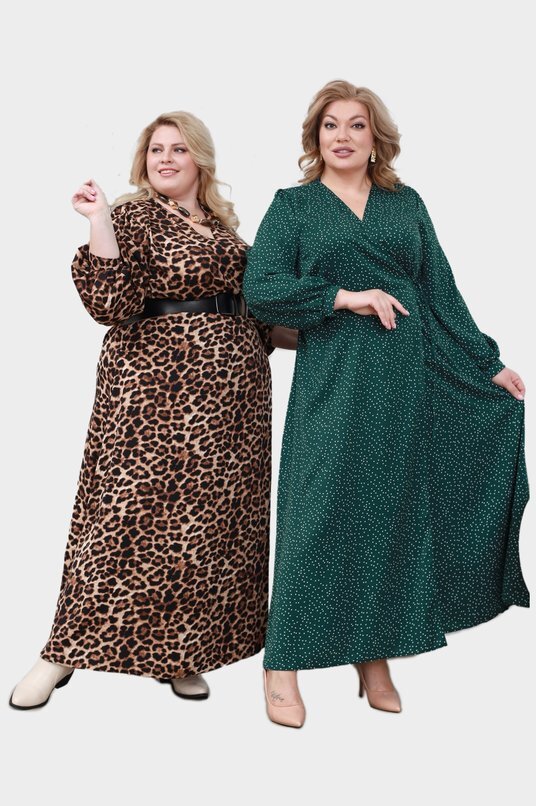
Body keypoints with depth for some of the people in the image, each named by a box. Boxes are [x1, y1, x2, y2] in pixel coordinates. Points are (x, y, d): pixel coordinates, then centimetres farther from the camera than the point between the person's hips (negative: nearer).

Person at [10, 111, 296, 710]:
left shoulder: (222, 223, 16)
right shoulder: (133, 217, -3)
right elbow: (112, 305, -17)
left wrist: (293, 335, 21)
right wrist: (98, 223, -21)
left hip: (231, 389, 7)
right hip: (156, 385, -6)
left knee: (212, 520, 7)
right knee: (130, 509, -6)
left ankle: (178, 654, 20)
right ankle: (64, 651, 8)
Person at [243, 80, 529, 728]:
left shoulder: (406, 204, 15)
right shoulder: (293, 206, 6)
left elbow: (442, 291, 14)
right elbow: (260, 288, -6)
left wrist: (488, 364, 10)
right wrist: (346, 296, -12)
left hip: (408, 379, 3)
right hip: (331, 379, -3)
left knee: (394, 507, 5)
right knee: (321, 507, -5)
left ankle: (375, 658, 17)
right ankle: (283, 665, 6)